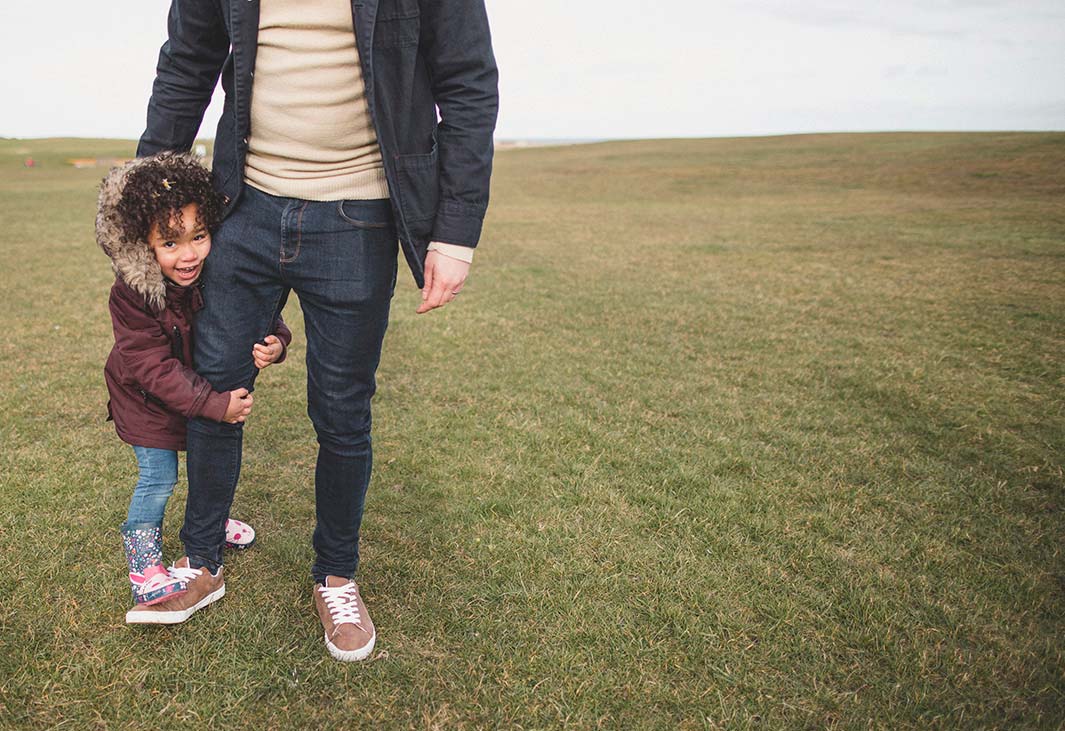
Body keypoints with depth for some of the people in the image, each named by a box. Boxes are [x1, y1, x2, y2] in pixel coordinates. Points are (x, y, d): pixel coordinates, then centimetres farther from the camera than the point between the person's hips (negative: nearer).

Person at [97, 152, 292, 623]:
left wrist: (273, 343, -34)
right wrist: (214, 404, -38)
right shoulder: (131, 294, -32)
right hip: (147, 398, -4)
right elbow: (154, 369, -31)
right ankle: (143, 564, 19)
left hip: (210, 385, 5)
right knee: (158, 477, -3)